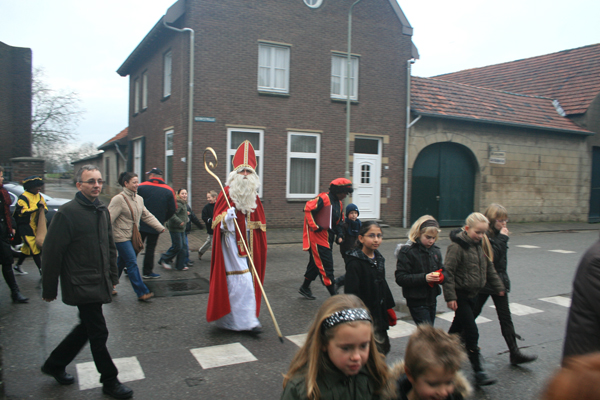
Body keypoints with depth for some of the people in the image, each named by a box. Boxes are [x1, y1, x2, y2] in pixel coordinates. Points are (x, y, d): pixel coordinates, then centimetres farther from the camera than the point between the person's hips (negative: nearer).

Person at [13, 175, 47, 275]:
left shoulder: (39, 196, 11)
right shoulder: (23, 197, -14)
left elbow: (45, 207, 19)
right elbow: (22, 212, -23)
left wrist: (44, 209, -5)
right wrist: (37, 207, -26)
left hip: (35, 227, 8)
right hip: (26, 228, -8)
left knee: (27, 248, 18)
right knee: (35, 249, -7)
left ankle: (18, 266, 33)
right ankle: (41, 270, -4)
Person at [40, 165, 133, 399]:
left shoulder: (102, 211, 9)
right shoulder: (67, 213, -14)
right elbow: (52, 253, -12)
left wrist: (112, 277, 18)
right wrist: (49, 289, -9)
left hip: (99, 284, 8)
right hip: (81, 286, -8)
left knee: (87, 327, 17)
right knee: (98, 333, 0)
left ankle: (54, 365, 38)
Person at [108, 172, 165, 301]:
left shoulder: (139, 199, 9)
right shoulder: (119, 199, -14)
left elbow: (147, 216, 15)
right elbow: (109, 218, -17)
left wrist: (160, 227, 10)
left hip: (132, 237, 8)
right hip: (121, 237, -8)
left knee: (121, 262, 16)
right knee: (132, 263, -8)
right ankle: (142, 292, -5)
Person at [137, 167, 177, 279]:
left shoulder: (141, 187, -6)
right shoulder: (168, 191, -3)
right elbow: (172, 209, -2)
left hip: (140, 224, 0)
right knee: (150, 248, 9)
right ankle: (147, 271, 13)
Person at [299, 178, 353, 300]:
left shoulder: (339, 203, 13)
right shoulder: (323, 198, -17)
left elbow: (339, 221, 20)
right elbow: (308, 209, -23)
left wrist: (339, 235, 5)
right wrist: (315, 227, -23)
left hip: (327, 239, 10)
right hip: (318, 238, -10)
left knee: (316, 263, 19)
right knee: (326, 266, -6)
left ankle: (304, 288, 35)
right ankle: (334, 295, -1)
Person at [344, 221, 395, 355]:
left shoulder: (378, 259, 8)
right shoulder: (355, 263, -17)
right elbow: (351, 293, -19)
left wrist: (389, 308, 19)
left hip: (378, 314, 8)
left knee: (384, 346, 13)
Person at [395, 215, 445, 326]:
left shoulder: (435, 251, 8)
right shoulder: (407, 251, -12)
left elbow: (442, 270, 17)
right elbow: (400, 278, -17)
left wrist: (441, 277, -7)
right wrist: (424, 278, -27)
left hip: (432, 300, 6)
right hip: (417, 302, -6)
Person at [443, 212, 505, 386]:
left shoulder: (481, 245, 6)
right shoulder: (457, 246, -18)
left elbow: (489, 268, 18)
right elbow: (449, 272, -19)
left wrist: (498, 286, 21)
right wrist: (450, 297, -20)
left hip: (473, 294, 7)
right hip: (460, 295, -7)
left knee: (458, 327, 18)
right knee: (472, 332, -8)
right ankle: (478, 372, -2)